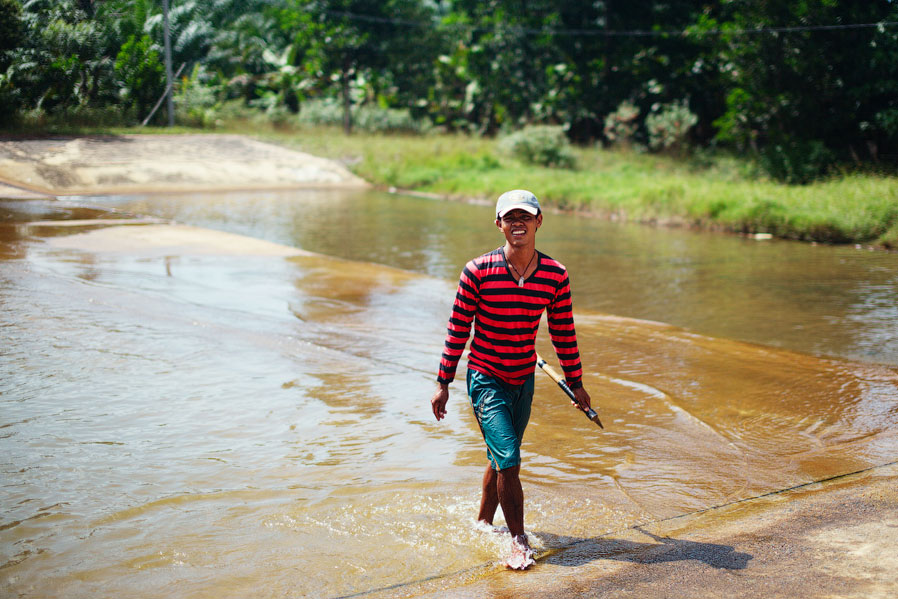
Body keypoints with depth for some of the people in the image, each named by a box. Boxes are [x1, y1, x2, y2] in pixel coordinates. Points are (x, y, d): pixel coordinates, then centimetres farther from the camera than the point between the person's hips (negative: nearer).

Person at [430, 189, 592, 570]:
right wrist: (443, 384, -5)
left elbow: (564, 333, 4)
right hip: (485, 378, -4)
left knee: (501, 458, 17)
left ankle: (483, 523, 39)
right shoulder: (478, 271, -17)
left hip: (524, 380, 4)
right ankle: (519, 542, 2)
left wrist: (576, 384, 10)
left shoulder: (555, 275, -8)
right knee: (508, 460, -13)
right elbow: (458, 329, -9)